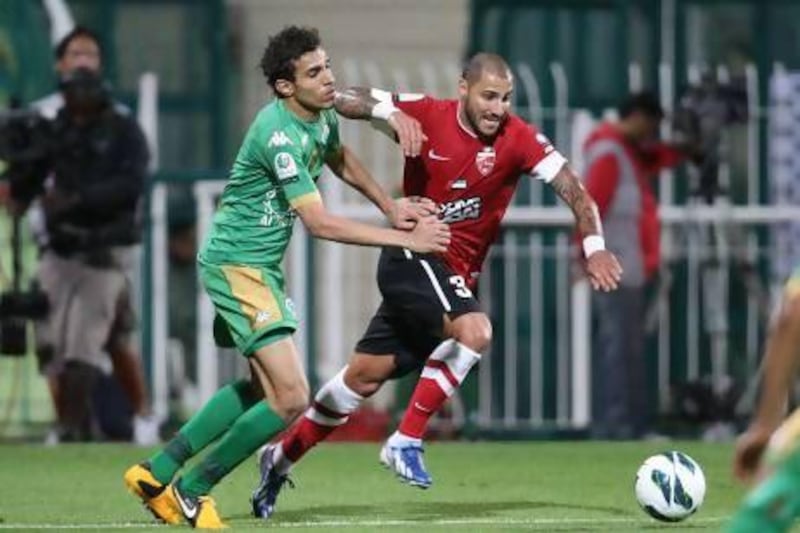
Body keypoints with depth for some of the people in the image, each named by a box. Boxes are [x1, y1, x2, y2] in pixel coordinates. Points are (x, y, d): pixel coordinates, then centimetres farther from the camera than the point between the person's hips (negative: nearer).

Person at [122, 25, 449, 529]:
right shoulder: (279, 135, -26)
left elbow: (341, 160, 27)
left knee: (264, 385, 22)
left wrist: (392, 208, 16)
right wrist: (406, 240, -25)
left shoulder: (321, 117, 3)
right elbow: (320, 223, -27)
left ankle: (156, 473, 26)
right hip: (236, 262, -10)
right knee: (291, 397, -14)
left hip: (260, 265, 10)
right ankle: (192, 489, 0)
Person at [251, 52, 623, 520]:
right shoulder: (427, 115, -12)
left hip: (457, 275, 4)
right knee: (474, 330, -30)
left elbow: (572, 187, -17)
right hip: (412, 257, -4)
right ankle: (406, 441, -19)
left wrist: (594, 245, -33)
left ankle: (281, 459, 27)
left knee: (366, 376, 10)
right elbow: (346, 101, -10)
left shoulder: (519, 139, -10)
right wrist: (391, 113, -30)